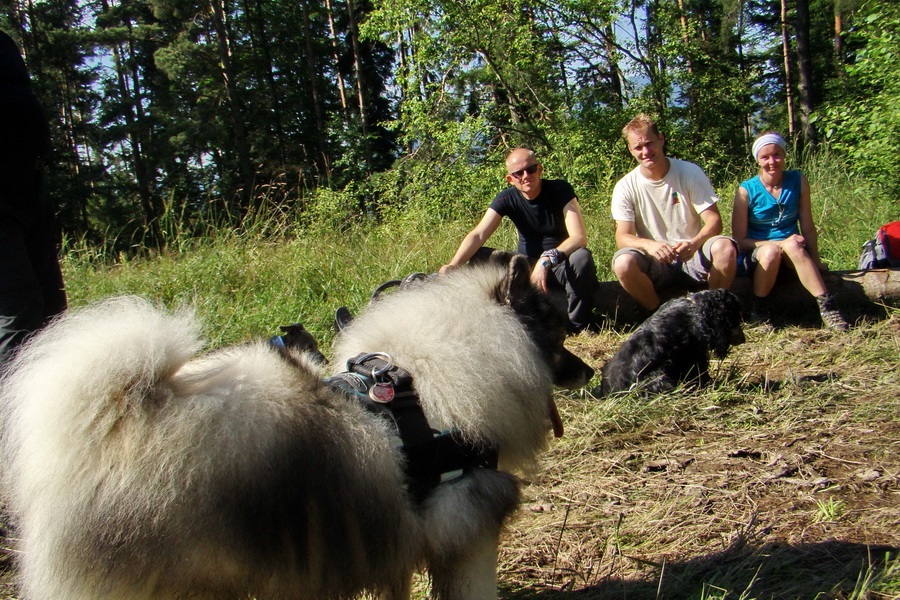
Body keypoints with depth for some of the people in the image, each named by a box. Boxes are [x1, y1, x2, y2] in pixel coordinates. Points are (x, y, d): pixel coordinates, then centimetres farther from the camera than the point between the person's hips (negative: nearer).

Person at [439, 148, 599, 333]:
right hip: (527, 266, 3)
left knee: (582, 257, -35)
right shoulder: (507, 199, -6)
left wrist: (547, 259, -41)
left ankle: (578, 325, -17)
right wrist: (453, 265, -38)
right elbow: (478, 235, -19)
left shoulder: (560, 190, -13)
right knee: (480, 257, -16)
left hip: (560, 266, -3)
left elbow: (579, 238, -24)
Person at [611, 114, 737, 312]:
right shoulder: (625, 188, -4)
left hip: (692, 257, 0)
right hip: (656, 263, 0)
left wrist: (694, 244, -31)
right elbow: (622, 237, -11)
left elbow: (714, 221, -8)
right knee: (623, 263, -32)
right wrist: (649, 245, -34)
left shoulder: (690, 173, -4)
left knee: (725, 247, -31)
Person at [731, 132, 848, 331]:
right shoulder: (747, 191, -10)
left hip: (792, 254, 2)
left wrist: (816, 260, -2)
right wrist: (780, 243, -19)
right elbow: (739, 240, -10)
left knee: (792, 245, -34)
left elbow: (808, 228, 2)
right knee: (771, 251, -37)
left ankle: (826, 307, -36)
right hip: (755, 255, -2)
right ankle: (758, 310, -20)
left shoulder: (798, 181, -2)